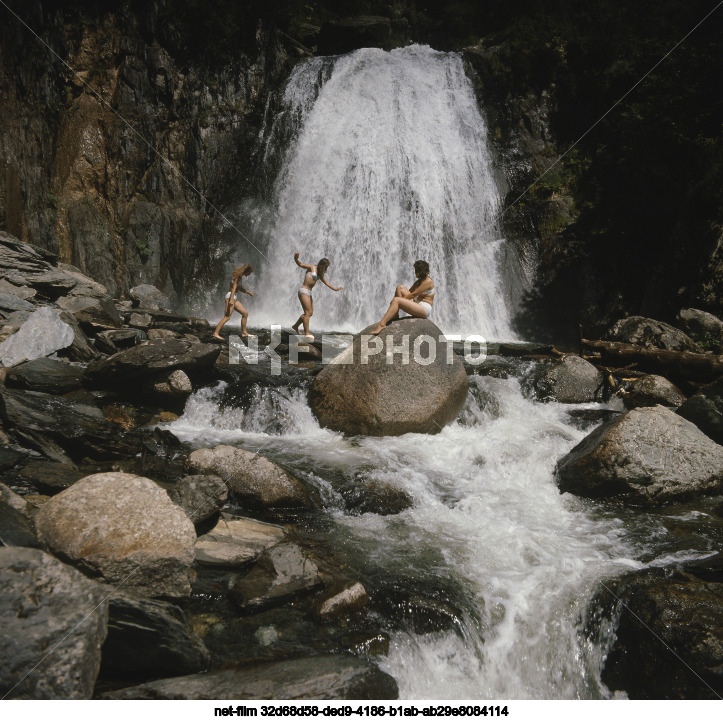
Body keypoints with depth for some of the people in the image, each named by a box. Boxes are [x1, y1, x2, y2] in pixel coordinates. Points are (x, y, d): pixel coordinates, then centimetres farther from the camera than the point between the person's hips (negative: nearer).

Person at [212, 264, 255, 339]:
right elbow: (234, 287, -21)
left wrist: (248, 292, 24)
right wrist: (231, 299, -30)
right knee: (227, 316, -18)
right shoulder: (238, 275, -9)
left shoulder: (240, 277, 20)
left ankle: (244, 333, 15)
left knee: (245, 313, 10)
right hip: (231, 296, -10)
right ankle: (216, 333, -23)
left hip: (234, 298, 10)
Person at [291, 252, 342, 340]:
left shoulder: (320, 274, 17)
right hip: (304, 291, -9)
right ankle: (307, 333, -13)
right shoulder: (311, 268, -6)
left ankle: (295, 326, 27)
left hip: (309, 293, 9)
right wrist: (296, 259, -36)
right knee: (308, 312, -13)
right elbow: (300, 264, -16)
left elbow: (326, 282, 26)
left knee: (310, 313, 13)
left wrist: (335, 289, 31)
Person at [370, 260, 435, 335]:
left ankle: (382, 324, -40)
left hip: (425, 309, -9)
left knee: (396, 300, -26)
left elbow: (413, 295, -16)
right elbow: (410, 292, 17)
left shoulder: (428, 281, -11)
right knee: (400, 288, 4)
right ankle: (395, 315, -4)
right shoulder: (419, 281, 18)